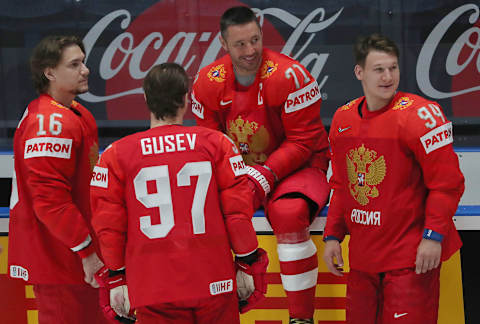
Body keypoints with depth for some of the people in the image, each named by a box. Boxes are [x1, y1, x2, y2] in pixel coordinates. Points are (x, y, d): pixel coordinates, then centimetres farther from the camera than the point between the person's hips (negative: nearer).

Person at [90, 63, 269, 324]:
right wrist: (246, 265, 10)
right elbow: (237, 210, 0)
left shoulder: (117, 155, -1)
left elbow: (108, 224, 2)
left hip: (152, 292, 0)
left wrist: (117, 280, 12)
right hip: (214, 283, 0)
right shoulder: (216, 143, 0)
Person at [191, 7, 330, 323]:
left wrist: (264, 177, -28)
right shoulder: (208, 82, -6)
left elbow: (302, 142, -19)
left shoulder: (289, 75, -21)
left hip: (298, 166, -5)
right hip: (240, 169, 5)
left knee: (288, 212, -34)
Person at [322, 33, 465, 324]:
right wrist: (333, 235, 13)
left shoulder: (419, 114, -12)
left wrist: (433, 235, -17)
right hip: (363, 254, 6)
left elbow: (447, 182, -13)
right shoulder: (343, 119, 8)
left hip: (411, 255, -6)